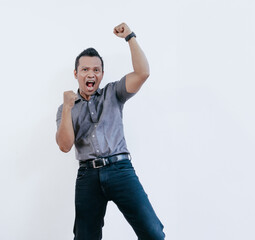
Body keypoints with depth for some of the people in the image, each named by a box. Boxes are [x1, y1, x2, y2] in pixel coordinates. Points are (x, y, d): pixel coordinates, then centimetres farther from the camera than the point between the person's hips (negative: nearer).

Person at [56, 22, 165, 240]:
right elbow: (65, 145, 1)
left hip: (120, 169, -1)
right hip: (88, 175, 1)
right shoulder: (66, 108, 15)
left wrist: (130, 37, -3)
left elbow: (142, 73, -1)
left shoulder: (112, 94, 14)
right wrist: (68, 108, -7)